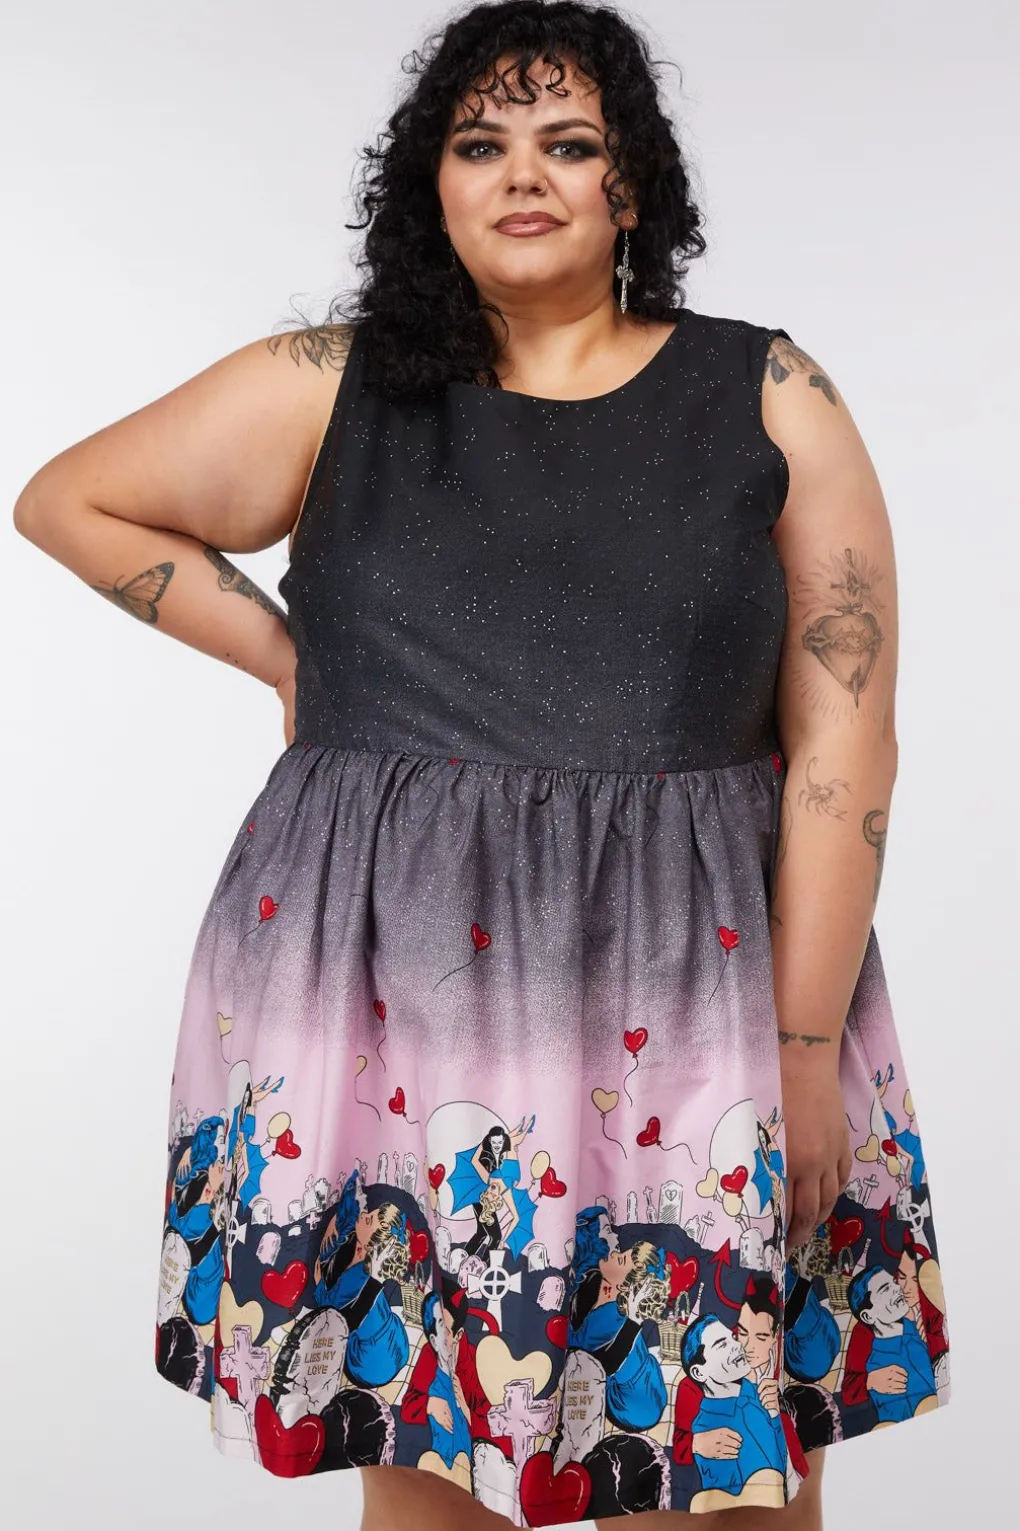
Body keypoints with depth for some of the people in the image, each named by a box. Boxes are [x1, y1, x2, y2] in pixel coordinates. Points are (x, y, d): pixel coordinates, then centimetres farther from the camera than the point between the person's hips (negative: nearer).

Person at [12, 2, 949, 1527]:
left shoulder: (767, 398, 4)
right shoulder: (332, 388, 6)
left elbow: (843, 741, 0)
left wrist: (808, 1050, -5)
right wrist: (284, 656, 9)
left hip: (696, 998, 0)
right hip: (392, 1004, 1)